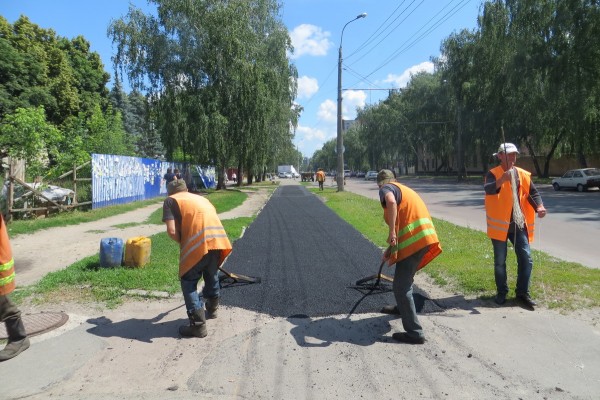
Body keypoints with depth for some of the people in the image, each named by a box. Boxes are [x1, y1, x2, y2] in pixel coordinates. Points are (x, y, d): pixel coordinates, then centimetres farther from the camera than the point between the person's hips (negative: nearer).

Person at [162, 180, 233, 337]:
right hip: (218, 239, 6)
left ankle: (198, 326, 10)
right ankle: (212, 310, 49)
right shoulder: (200, 198, 31)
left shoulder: (170, 200, 14)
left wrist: (183, 242, 17)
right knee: (212, 275, 27)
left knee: (188, 282, 12)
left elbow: (172, 231, -1)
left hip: (198, 243, -6)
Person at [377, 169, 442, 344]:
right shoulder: (404, 189, 28)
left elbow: (391, 201, -26)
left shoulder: (386, 188, 1)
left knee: (401, 287, -4)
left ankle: (415, 333, -1)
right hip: (423, 236, 9)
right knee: (404, 277, 29)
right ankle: (402, 308, 50)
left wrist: (391, 233, -26)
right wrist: (391, 248, 33)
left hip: (414, 239, -9)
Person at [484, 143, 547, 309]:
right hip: (500, 223, -4)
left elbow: (533, 192, 9)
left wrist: (539, 207, -11)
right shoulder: (493, 174, -8)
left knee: (526, 258, 3)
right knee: (500, 261, 6)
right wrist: (502, 180, -46)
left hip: (519, 224, 4)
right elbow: (488, 189, -27)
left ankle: (523, 293, 16)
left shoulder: (523, 174, 8)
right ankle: (502, 292, 20)